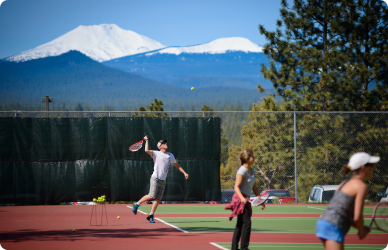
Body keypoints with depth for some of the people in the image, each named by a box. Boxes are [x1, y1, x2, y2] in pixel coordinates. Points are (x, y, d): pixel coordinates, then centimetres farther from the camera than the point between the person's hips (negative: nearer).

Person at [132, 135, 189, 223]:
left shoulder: (170, 156, 14)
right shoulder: (156, 154, -4)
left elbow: (177, 165, 25)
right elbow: (146, 150, -21)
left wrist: (184, 173, 19)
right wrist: (146, 140, -11)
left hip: (163, 181, 5)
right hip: (155, 179, -5)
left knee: (158, 199, 0)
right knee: (151, 196, -15)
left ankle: (151, 216, 7)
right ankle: (136, 204, 5)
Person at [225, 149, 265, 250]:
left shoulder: (252, 171, 15)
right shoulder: (242, 170, -12)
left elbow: (255, 188, 21)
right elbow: (236, 187, -17)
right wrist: (242, 198, -31)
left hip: (245, 200, 9)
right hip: (240, 199, -9)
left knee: (240, 225, 12)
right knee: (247, 222, -17)